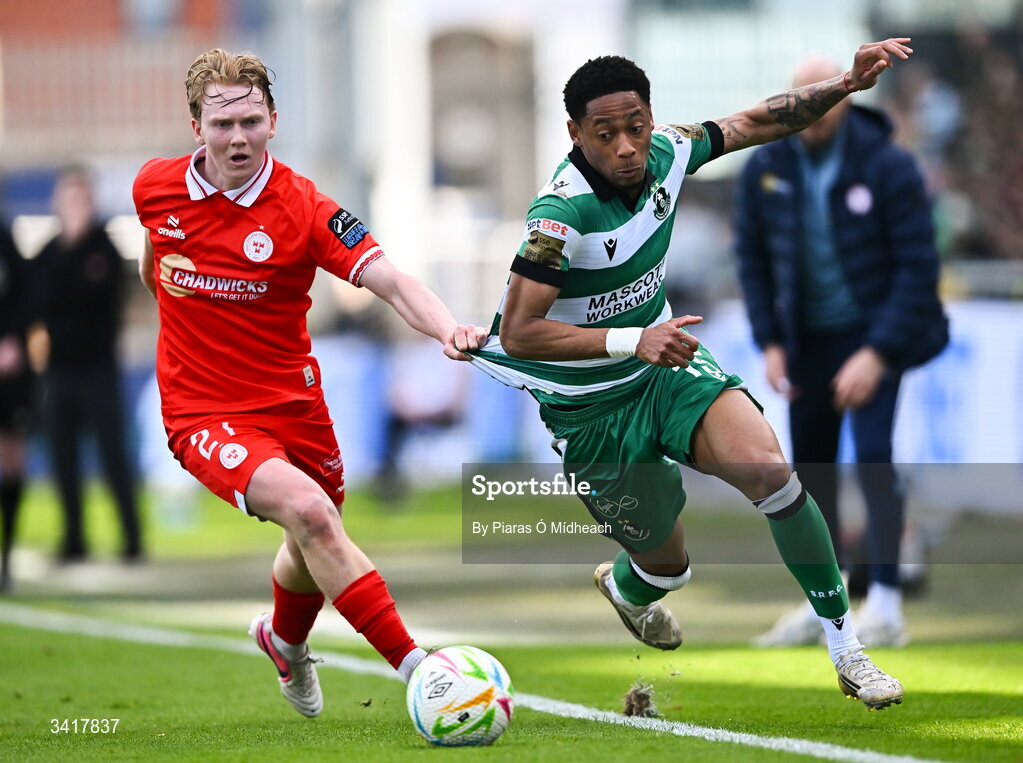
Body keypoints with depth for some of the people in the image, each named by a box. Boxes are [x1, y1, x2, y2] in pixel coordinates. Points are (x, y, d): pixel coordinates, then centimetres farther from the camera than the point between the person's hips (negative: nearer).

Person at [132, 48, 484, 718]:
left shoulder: (303, 209, -16)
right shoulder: (156, 188, -8)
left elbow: (391, 282, -28)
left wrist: (448, 328, -46)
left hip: (292, 404, 2)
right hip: (203, 411, -2)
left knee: (315, 550, 20)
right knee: (308, 512, -27)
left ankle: (284, 640, 57)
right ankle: (416, 667, -28)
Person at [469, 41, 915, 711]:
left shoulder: (668, 152, -11)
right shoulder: (563, 212, -29)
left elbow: (758, 123, 6)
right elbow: (517, 334, -33)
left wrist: (848, 83, -7)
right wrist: (632, 340, -42)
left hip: (664, 361, 4)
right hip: (590, 406, -4)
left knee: (764, 463, -23)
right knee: (667, 565, 5)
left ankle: (847, 649, -14)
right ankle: (624, 587, 47)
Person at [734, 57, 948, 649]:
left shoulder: (889, 167, -16)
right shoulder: (766, 168, -5)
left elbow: (918, 266, -14)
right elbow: (753, 256, 7)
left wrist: (878, 354, -20)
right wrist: (770, 344, 0)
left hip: (875, 331, -5)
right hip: (807, 336, 5)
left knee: (874, 455, -18)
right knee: (811, 467, 7)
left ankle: (885, 606, -17)